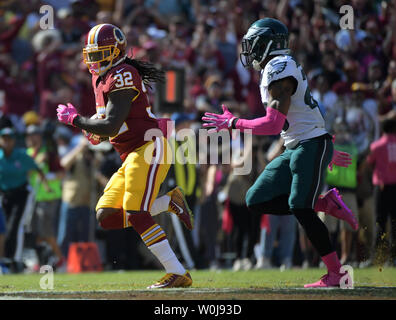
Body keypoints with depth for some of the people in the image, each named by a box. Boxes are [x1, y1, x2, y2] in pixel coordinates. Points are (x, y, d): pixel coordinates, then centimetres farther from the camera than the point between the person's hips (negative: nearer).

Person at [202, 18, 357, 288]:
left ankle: (337, 273, -10)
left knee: (301, 209, -16)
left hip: (312, 145, -10)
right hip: (294, 150, 10)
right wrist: (326, 152, 28)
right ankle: (327, 204, 7)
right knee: (257, 200, 3)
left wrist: (232, 123, -12)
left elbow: (274, 124, -21)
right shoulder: (280, 68, 16)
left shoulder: (280, 69, -15)